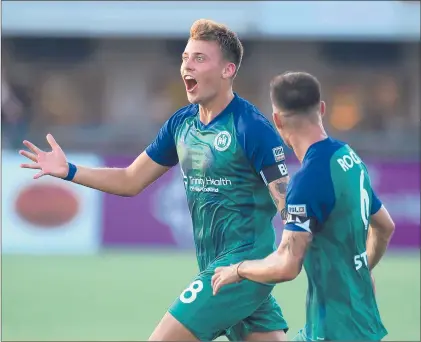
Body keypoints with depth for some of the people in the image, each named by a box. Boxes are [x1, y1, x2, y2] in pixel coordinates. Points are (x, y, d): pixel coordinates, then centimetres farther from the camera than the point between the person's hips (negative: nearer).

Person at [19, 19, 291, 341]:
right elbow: (131, 181, 17)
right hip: (214, 265, 7)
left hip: (244, 265, -7)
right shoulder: (181, 124, 8)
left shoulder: (253, 127, -15)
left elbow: (288, 205, -17)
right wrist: (68, 171, 6)